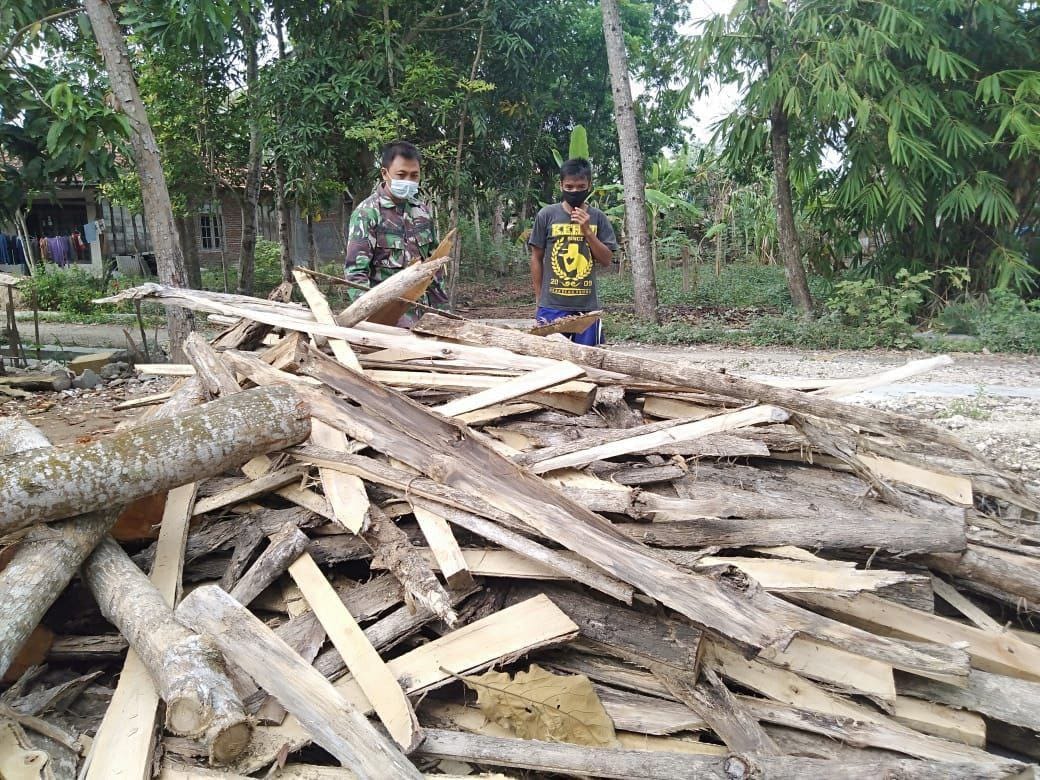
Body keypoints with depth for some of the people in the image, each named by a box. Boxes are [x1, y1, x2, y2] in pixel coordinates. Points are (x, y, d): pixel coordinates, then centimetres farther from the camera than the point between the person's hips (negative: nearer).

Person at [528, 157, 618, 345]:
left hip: (587, 306, 1)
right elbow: (536, 259, 5)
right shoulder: (547, 215, 0)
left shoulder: (598, 218, 4)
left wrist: (587, 231, -10)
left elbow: (606, 261, 2)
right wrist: (539, 300, 5)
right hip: (552, 306, -1)